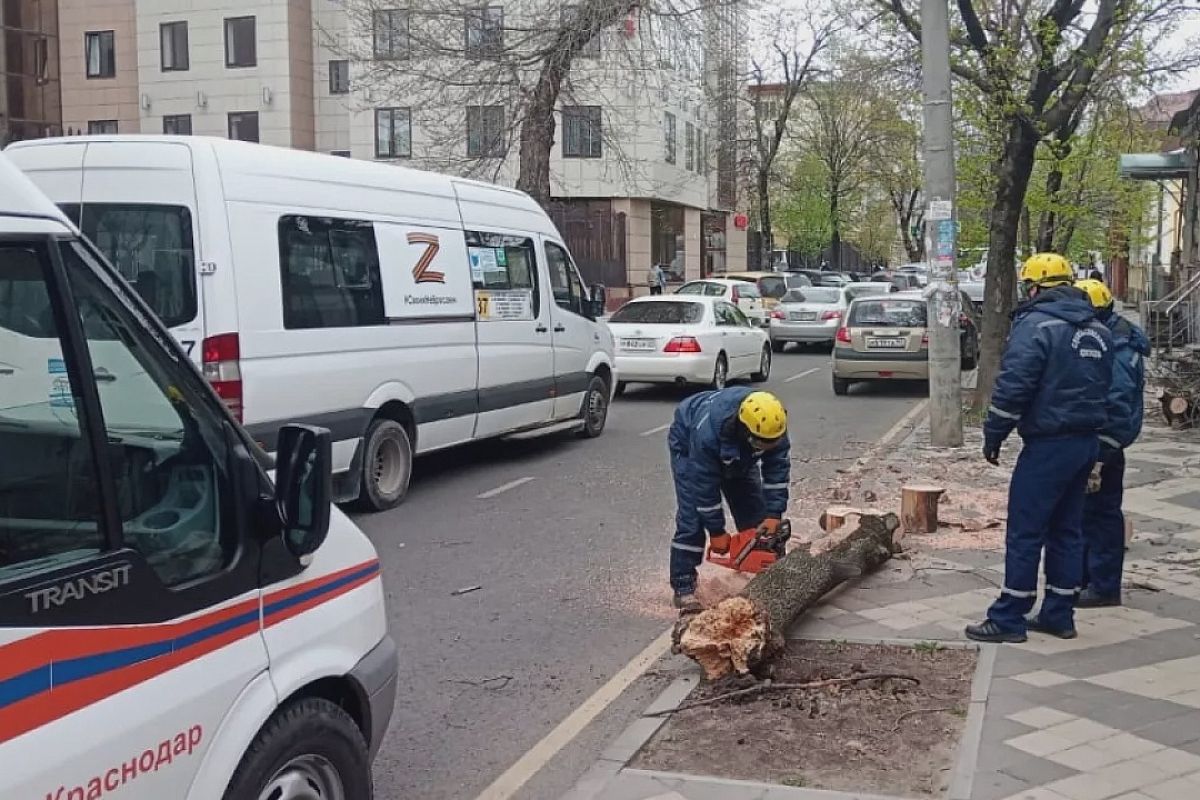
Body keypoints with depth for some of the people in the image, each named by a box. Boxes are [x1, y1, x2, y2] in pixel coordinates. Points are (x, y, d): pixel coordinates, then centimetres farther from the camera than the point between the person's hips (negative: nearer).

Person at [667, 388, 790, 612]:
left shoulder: (770, 421, -33)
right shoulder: (708, 429, -45)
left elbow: (777, 467, -23)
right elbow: (705, 485, -35)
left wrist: (774, 514, -27)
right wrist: (716, 532, -26)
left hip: (739, 455, 5)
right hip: (689, 448, -5)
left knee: (757, 518, 1)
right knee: (691, 519, -15)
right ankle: (683, 588, -8)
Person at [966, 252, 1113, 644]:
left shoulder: (1037, 324, -14)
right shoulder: (1098, 330, 13)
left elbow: (1012, 387, -19)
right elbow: (1104, 386, 18)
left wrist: (993, 436, -10)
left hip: (1048, 445, -8)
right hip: (1088, 442, 8)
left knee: (1025, 532, -3)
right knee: (1066, 530, 14)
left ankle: (1008, 619, 2)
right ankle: (1058, 615, 20)